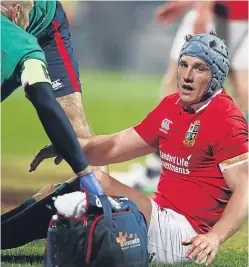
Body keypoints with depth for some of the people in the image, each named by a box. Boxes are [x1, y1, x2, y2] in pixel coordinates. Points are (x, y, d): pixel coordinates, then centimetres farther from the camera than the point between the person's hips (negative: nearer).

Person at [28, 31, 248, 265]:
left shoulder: (226, 120, -13)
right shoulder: (172, 106, 13)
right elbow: (117, 146, 18)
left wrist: (215, 237, -37)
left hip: (185, 236, -9)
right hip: (160, 214, 9)